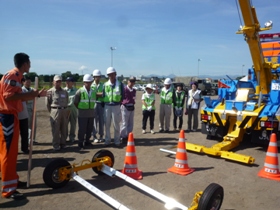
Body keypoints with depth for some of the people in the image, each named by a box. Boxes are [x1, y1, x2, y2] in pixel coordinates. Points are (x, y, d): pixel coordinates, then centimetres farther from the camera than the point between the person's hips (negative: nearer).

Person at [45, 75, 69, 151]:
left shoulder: (65, 92, 10)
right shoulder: (50, 92, -4)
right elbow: (47, 103, 0)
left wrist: (65, 110, 11)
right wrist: (52, 112, 6)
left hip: (64, 111, 5)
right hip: (55, 111, -4)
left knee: (64, 129, 10)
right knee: (55, 130, -1)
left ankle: (63, 144, 22)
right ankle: (56, 145, 8)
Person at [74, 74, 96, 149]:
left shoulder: (93, 91, 6)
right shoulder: (80, 91, -8)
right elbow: (75, 102, -3)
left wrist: (91, 108, 7)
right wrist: (80, 109, 4)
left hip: (91, 113, 4)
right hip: (82, 114, -4)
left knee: (90, 129, 10)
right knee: (82, 129, 0)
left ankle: (87, 141, 26)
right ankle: (80, 143, 13)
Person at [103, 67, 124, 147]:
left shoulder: (120, 84, 0)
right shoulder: (105, 84, 5)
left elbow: (122, 96, 3)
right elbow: (103, 95, 8)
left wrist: (119, 102, -4)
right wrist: (104, 103, -1)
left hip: (116, 106, -2)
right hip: (107, 106, 2)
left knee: (116, 124, 4)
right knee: (107, 124, 7)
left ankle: (117, 141, 15)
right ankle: (107, 140, 20)